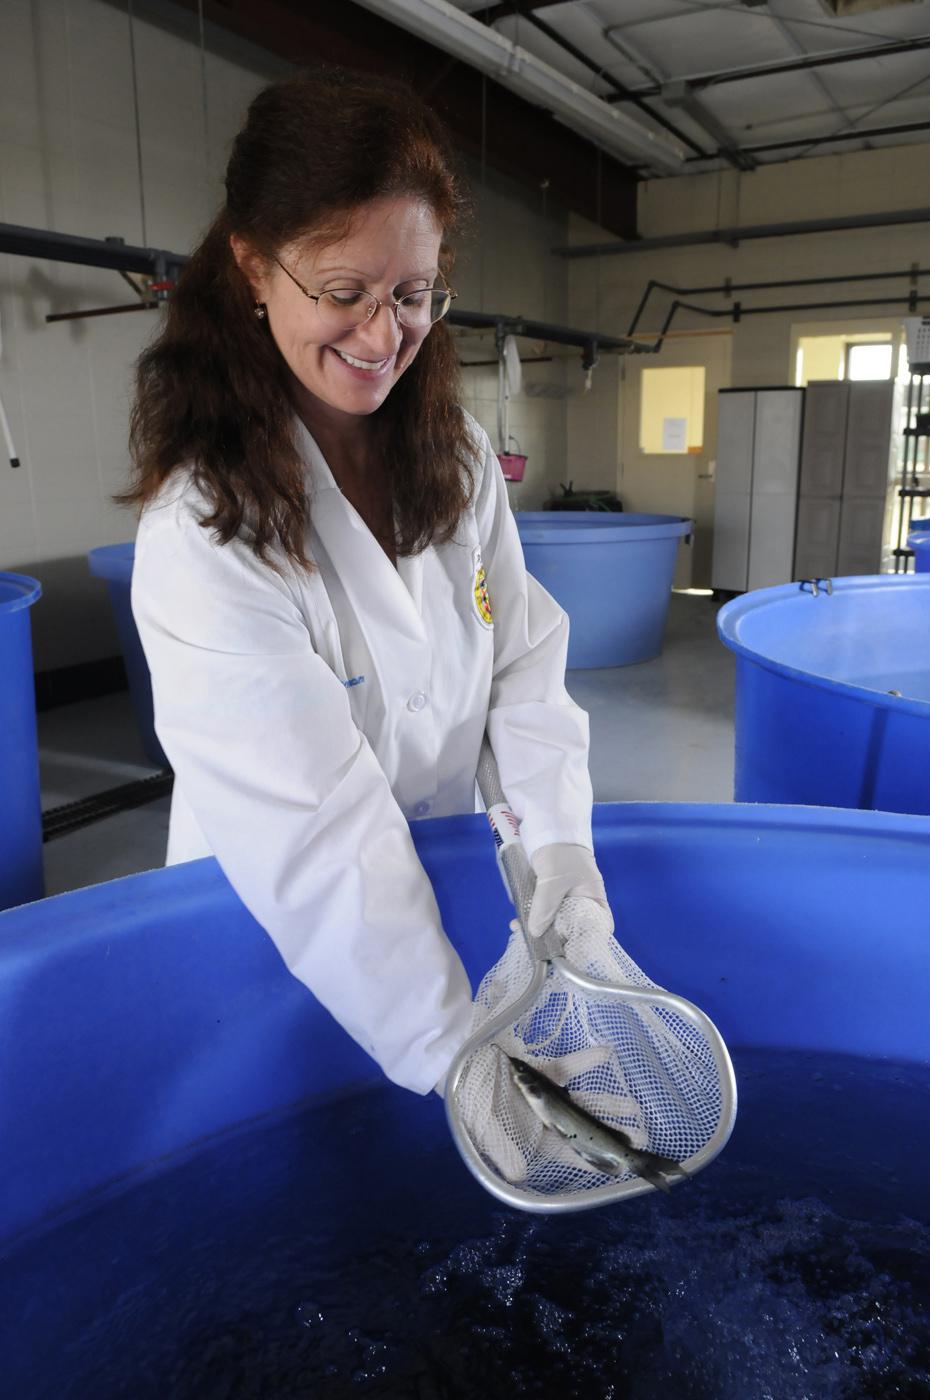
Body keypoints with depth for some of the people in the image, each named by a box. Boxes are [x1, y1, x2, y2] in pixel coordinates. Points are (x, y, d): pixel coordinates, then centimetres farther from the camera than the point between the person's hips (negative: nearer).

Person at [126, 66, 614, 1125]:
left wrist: (560, 834, -21)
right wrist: (455, 1058, -29)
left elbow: (526, 657, -7)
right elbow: (313, 844, -31)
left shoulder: (456, 454, -7)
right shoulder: (204, 535, -28)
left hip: (448, 869, 6)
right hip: (275, 931, -5)